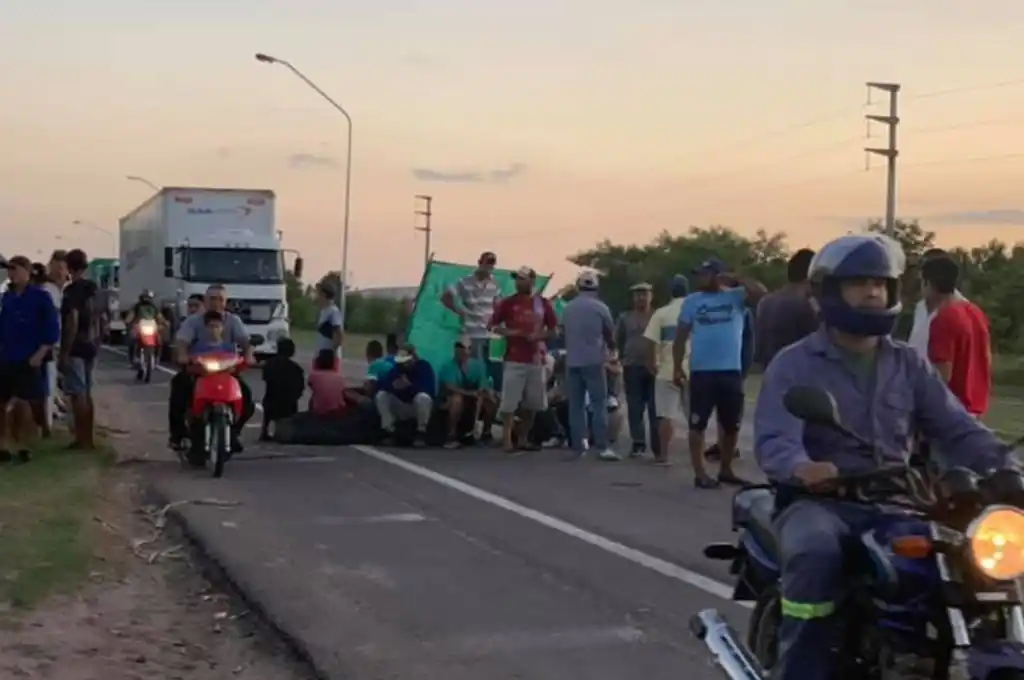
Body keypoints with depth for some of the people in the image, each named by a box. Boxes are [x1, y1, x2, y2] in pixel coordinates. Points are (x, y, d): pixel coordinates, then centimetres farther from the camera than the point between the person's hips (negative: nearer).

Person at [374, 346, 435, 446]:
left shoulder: (424, 367, -12)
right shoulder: (397, 368, -1)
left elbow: (429, 390, -27)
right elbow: (381, 385, -11)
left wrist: (410, 385, -41)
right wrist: (393, 385, -34)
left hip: (419, 407, -4)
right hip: (401, 408, 4)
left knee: (423, 397, -36)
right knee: (381, 395, -16)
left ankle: (421, 432, -19)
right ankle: (388, 431, -12)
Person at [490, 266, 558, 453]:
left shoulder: (543, 304, 7)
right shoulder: (508, 303, 1)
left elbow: (554, 331, 10)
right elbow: (494, 326, 3)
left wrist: (538, 336, -9)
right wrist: (508, 333, -16)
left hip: (536, 360, 3)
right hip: (514, 359, -3)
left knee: (533, 403, 8)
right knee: (509, 402, -9)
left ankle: (523, 438, 20)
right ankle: (507, 440, -7)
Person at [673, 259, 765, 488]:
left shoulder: (736, 296, 4)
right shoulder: (692, 301, 6)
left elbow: (761, 292, -13)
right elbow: (681, 337, 6)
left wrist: (735, 280, -11)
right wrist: (677, 367, -1)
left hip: (731, 371, 1)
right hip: (702, 371, -1)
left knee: (731, 425, 10)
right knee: (698, 424, -3)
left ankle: (726, 470, 24)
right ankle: (700, 473, 2)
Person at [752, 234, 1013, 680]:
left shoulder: (909, 364, 14)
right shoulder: (794, 365, -1)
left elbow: (957, 429, 6)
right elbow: (774, 440, -16)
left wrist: (1005, 465, -15)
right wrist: (802, 468, -40)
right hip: (819, 500, -4)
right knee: (815, 554, -37)